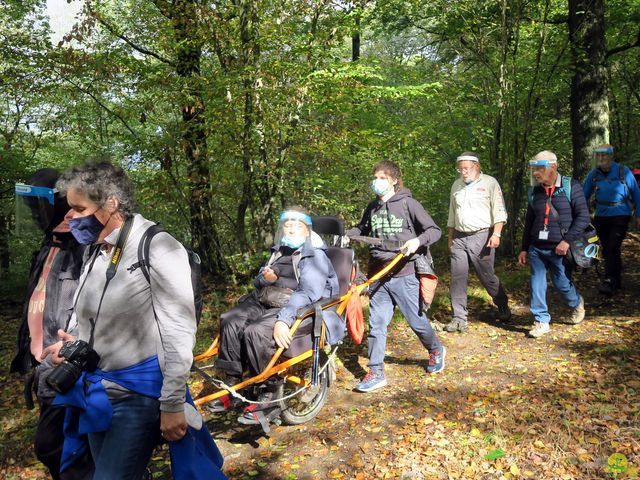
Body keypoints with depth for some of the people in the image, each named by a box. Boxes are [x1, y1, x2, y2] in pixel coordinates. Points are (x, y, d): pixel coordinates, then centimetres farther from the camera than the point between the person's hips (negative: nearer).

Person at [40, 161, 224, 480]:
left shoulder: (156, 247, -16)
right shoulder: (95, 252, 8)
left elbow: (178, 332, -17)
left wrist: (172, 403, -18)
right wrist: (73, 341, 2)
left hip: (138, 396, -8)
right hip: (94, 393, 8)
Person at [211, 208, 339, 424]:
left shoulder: (315, 256, -5)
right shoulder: (278, 252, 20)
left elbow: (307, 293, -21)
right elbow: (257, 282, 25)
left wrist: (283, 320, -34)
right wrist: (265, 279, -1)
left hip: (296, 308, -7)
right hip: (264, 302, 8)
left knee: (256, 332, -31)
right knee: (230, 322, -15)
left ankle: (269, 395, -16)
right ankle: (232, 386, -5)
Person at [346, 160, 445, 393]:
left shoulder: (407, 203, -5)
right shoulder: (373, 207, 10)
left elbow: (434, 230, -5)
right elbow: (362, 230, 27)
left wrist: (417, 241, -24)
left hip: (403, 275, -4)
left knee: (417, 319, 8)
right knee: (376, 324, 2)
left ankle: (436, 350, 37)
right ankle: (376, 373, 10)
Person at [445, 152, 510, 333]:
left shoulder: (490, 183, -2)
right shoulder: (456, 185, 14)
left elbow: (499, 211, -6)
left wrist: (496, 234, -17)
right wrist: (450, 237, 20)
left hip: (481, 237, -4)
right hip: (459, 238, 5)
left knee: (487, 276, 2)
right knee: (457, 277, 0)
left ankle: (503, 308, 26)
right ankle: (459, 319, 5)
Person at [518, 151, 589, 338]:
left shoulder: (571, 186, -6)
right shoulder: (534, 191, 8)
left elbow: (583, 217, -8)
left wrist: (567, 240, -17)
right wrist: (524, 248, 15)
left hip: (559, 250, -4)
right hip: (536, 249, 4)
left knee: (562, 284, 6)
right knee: (537, 285, 1)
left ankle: (577, 303, 37)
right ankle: (541, 321, 13)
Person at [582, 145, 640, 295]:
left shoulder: (623, 171, -6)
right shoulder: (593, 174, 1)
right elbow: (584, 195, 7)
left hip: (620, 216, -4)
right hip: (601, 217, 4)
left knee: (612, 248, -15)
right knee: (607, 250, 8)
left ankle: (609, 282, -11)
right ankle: (616, 280, 21)